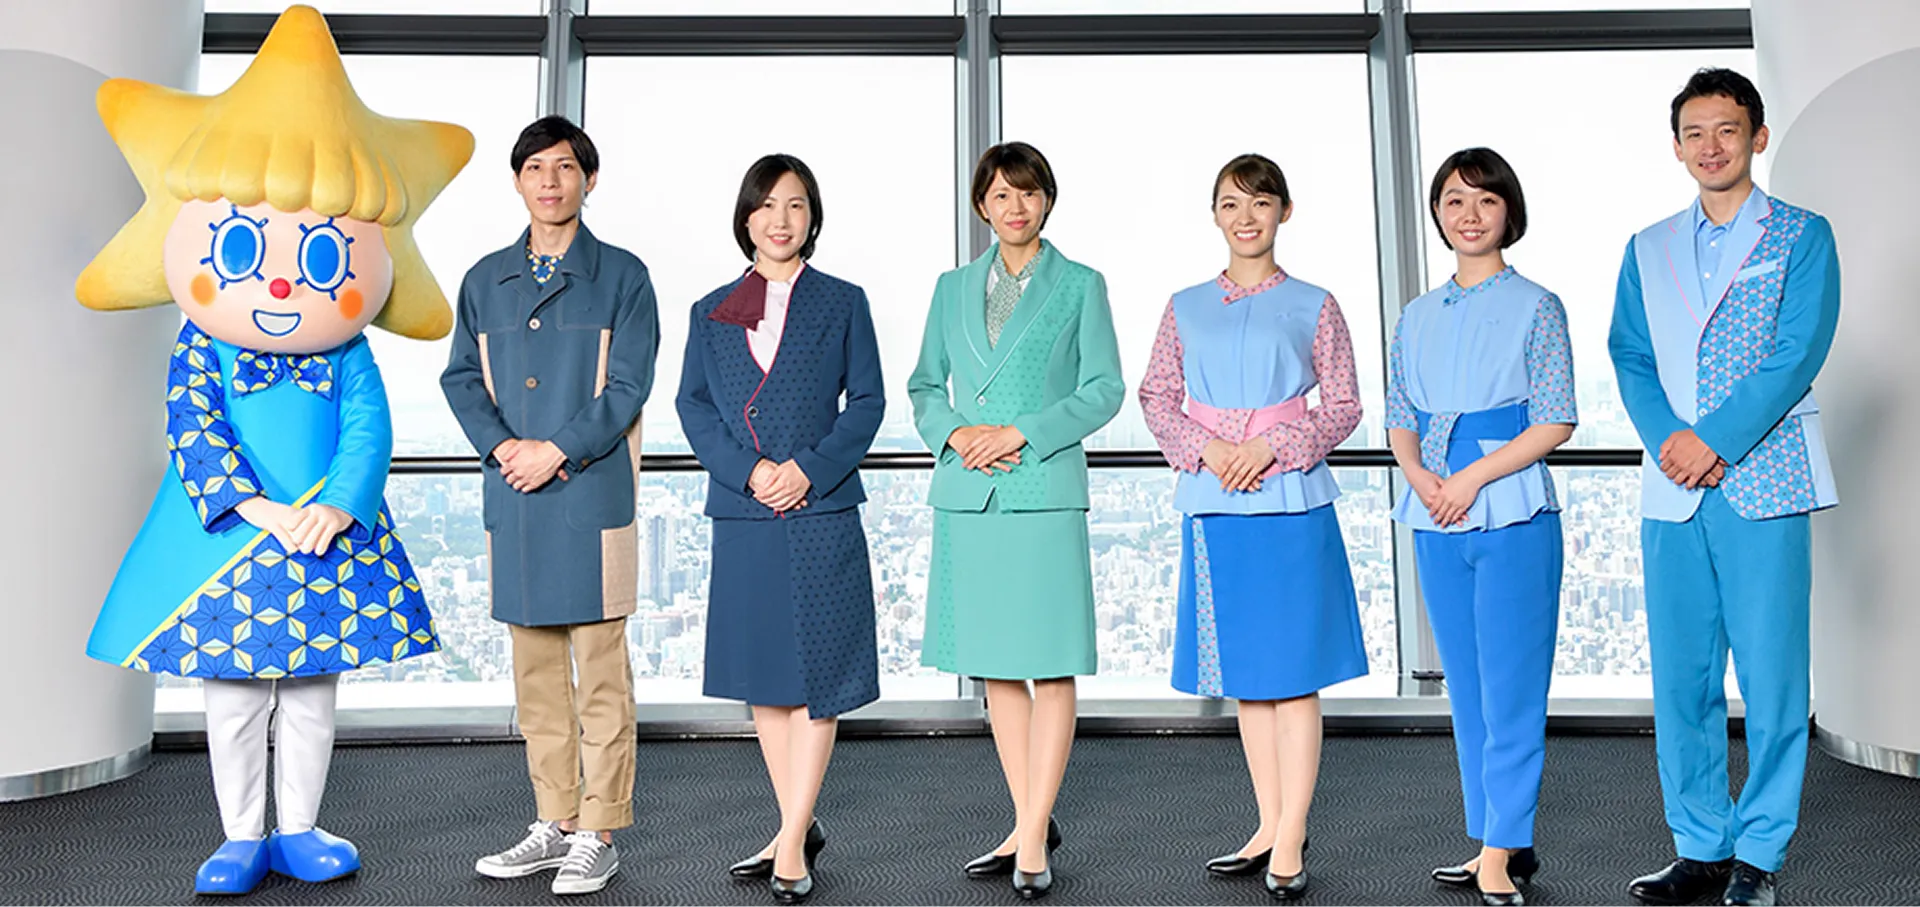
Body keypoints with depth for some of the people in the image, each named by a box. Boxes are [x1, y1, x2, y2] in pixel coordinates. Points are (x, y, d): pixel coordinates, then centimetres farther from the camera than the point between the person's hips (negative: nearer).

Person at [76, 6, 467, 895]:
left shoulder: (348, 353, -1)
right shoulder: (200, 347, -3)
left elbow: (368, 431, -9)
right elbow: (192, 432, -11)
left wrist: (336, 508, -24)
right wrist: (257, 508, -23)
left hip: (329, 535, 1)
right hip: (227, 539, -1)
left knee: (312, 693, 10)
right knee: (233, 695, 8)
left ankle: (299, 830, 24)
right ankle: (242, 837, 21)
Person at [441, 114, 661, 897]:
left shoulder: (621, 276, 2)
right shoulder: (486, 280, 15)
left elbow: (628, 386, -5)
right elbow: (461, 378, 11)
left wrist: (557, 451, -13)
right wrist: (501, 445, -6)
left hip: (591, 494, -4)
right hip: (513, 499, 5)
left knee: (600, 668, -1)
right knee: (535, 669, 11)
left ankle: (598, 836, 8)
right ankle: (554, 825, 22)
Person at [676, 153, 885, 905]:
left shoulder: (842, 303, 6)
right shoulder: (711, 312, 12)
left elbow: (867, 401, 2)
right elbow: (693, 405, 6)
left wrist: (808, 469, -12)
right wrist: (750, 469, -10)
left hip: (823, 512, -3)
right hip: (742, 514, 3)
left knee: (815, 677, -2)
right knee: (762, 676, 10)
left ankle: (792, 844, 6)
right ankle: (796, 829, 23)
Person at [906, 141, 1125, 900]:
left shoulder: (1080, 286, 6)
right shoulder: (953, 289, 15)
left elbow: (1104, 389, 0)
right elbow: (924, 387, 15)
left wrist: (1021, 433, -11)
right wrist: (954, 433, -6)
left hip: (1044, 490, -3)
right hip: (967, 494, 4)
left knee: (1051, 663, -4)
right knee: (994, 665, 8)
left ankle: (1033, 839, 4)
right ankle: (1030, 823, 21)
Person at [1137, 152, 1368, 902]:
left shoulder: (1313, 306, 4)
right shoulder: (1187, 308, 10)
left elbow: (1343, 405, 2)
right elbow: (1157, 398, 9)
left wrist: (1273, 447, -12)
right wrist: (1206, 449, -8)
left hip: (1292, 501, -3)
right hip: (1214, 505, 3)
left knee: (1294, 669, -1)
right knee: (1243, 671, 9)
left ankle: (1290, 842, 7)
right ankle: (1268, 827, 21)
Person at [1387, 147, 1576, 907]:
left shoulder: (1535, 307, 0)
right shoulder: (1417, 318, 13)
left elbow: (1556, 421, -6)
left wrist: (1472, 477, -14)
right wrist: (1419, 476, -6)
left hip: (1513, 515, -5)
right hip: (1436, 524, 5)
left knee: (1510, 687, -3)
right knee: (1466, 687, 10)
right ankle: (1504, 845, 21)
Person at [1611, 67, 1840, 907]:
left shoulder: (1802, 237, 5)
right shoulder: (1648, 250, 16)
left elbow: (1796, 358, -6)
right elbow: (1629, 357, 9)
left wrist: (1711, 441, -14)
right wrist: (1668, 439, -7)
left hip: (1763, 483, -3)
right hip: (1672, 490, 3)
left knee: (1771, 677, 0)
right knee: (1681, 679, 6)